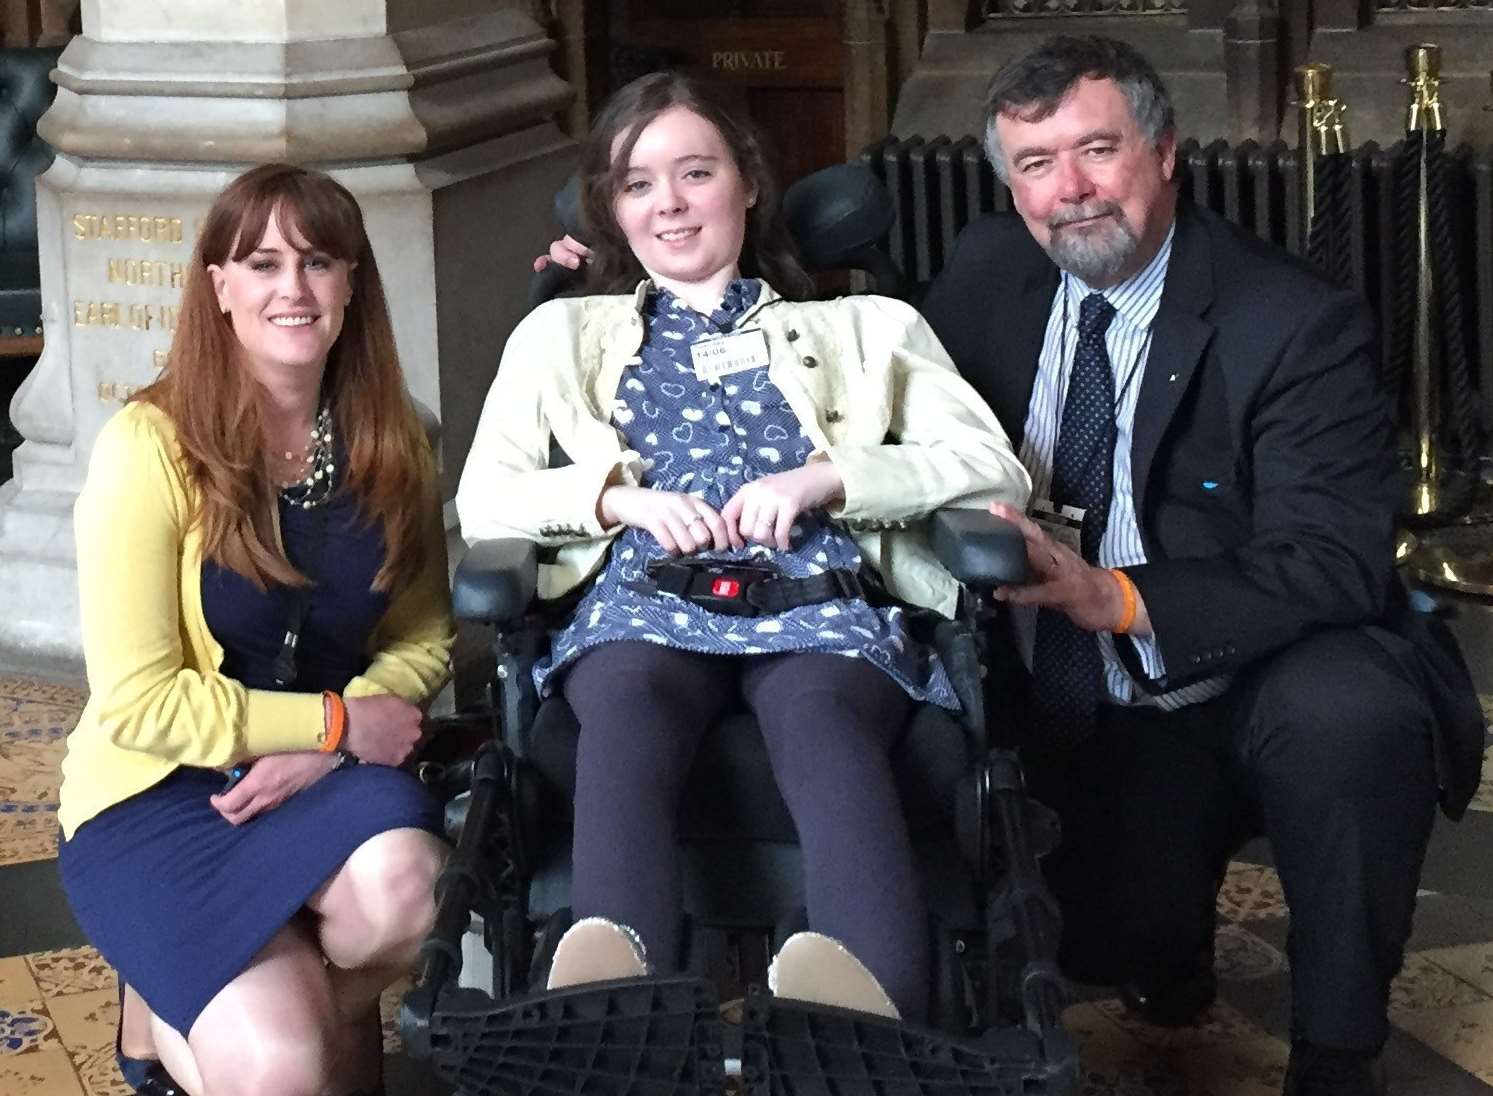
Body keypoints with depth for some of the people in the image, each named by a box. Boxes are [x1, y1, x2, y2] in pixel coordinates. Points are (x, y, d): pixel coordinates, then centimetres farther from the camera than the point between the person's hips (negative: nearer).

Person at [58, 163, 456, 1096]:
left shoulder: (389, 443, 1)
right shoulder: (151, 445, -15)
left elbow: (422, 636, 4)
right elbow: (139, 698, -16)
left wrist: (321, 750, -15)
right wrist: (334, 722, -15)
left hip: (329, 767, 4)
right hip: (157, 790, -4)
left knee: (402, 885, -32)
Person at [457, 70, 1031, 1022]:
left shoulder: (862, 329, 28)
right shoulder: (562, 335, 31)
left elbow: (996, 470, 15)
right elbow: (482, 500, 19)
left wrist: (829, 477, -2)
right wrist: (619, 497, 0)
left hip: (817, 599, 0)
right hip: (644, 598, 1)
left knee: (818, 712, -40)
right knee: (628, 705, -40)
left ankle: (880, 1023, -65)